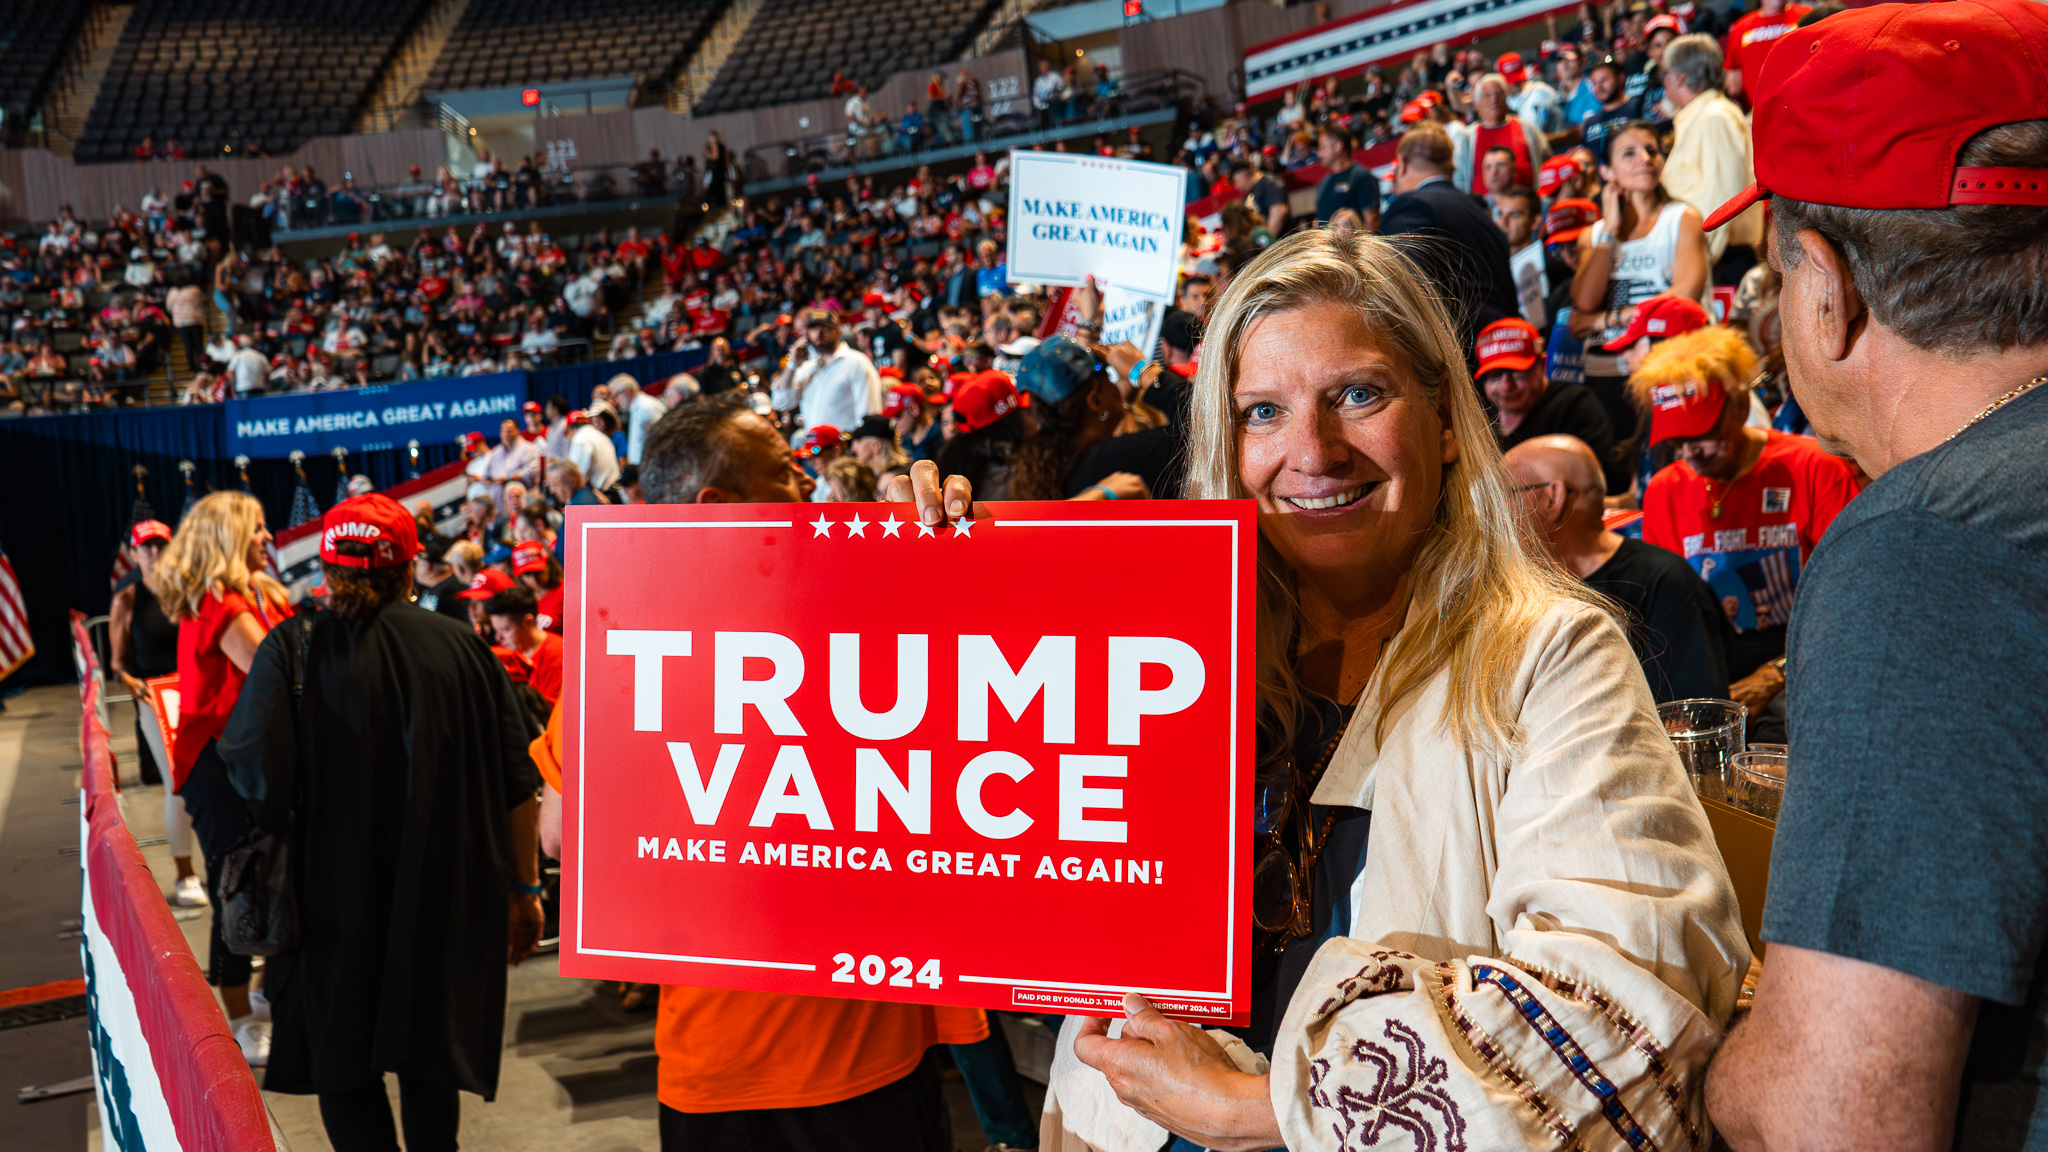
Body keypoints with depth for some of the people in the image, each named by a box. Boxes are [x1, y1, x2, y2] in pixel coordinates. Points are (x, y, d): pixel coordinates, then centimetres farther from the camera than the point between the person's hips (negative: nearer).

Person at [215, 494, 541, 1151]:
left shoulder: (293, 650, -10)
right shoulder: (462, 647, -5)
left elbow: (256, 774, -21)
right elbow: (519, 783, -2)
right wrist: (525, 889, 9)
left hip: (338, 898, -2)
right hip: (450, 902, 2)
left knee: (344, 1069, 13)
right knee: (430, 1067, 18)